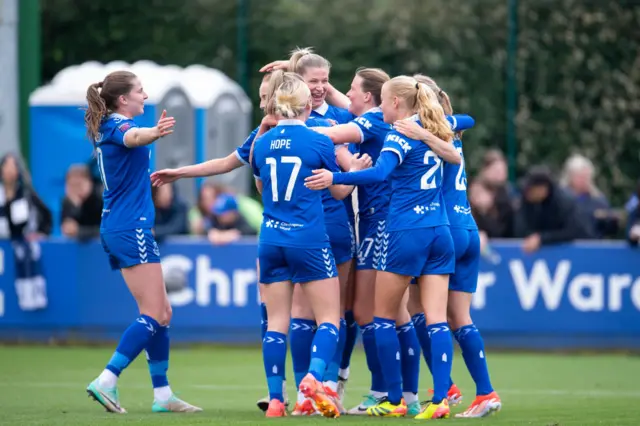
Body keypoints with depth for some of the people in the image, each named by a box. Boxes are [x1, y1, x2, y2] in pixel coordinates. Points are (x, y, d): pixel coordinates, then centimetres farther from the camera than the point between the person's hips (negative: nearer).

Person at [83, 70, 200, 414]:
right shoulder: (119, 125, -14)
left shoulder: (105, 128, 14)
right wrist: (155, 133, -60)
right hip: (132, 228, -10)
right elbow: (133, 137, -39)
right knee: (154, 315, -10)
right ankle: (106, 381, -16)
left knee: (162, 312, 12)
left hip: (115, 228, 10)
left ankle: (162, 393, 12)